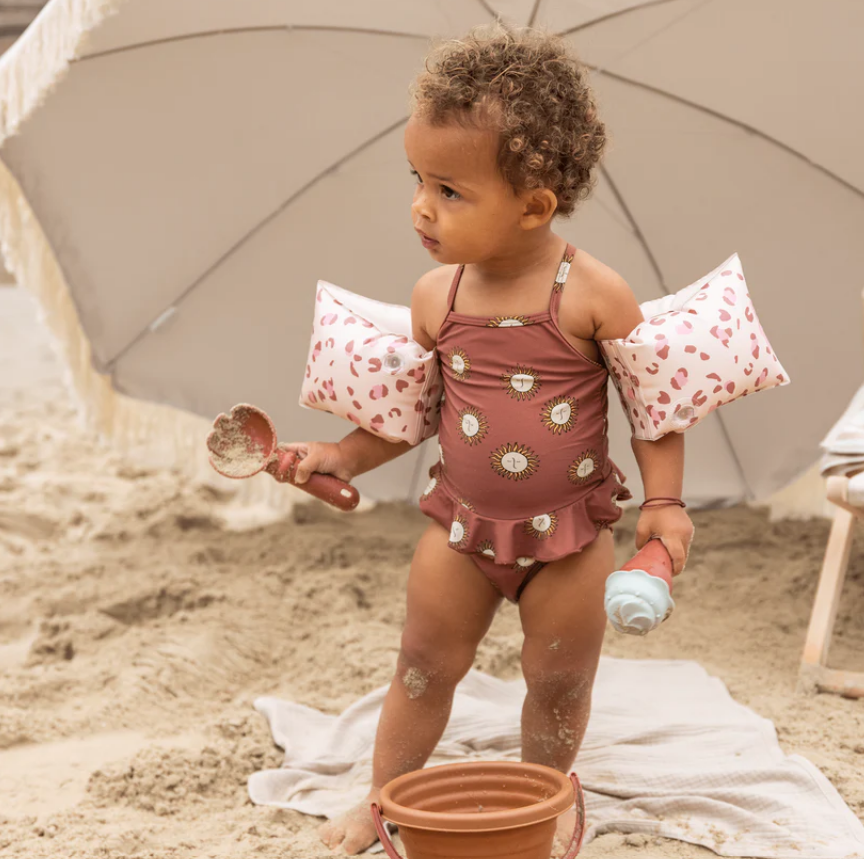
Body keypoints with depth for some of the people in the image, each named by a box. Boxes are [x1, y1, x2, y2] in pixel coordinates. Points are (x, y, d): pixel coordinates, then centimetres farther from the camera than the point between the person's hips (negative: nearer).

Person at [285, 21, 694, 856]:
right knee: (424, 666, 11)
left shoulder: (593, 296, -18)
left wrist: (664, 502, -12)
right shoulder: (434, 296, -6)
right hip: (462, 522, 3)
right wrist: (342, 455, 0)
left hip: (568, 532, -3)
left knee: (558, 681, 10)